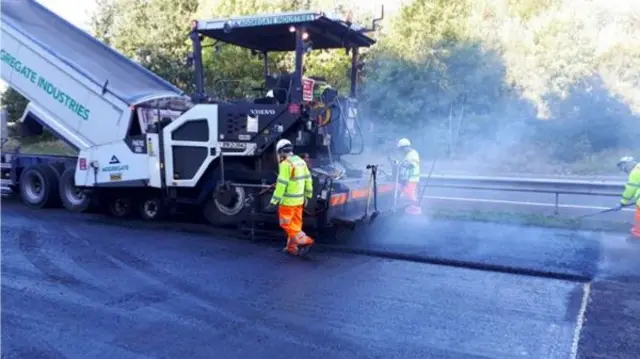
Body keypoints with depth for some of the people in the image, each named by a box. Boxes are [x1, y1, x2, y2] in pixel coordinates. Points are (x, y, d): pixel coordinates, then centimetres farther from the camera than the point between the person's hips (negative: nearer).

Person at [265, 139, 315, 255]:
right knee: (295, 224, 14)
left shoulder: (285, 164, -18)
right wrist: (307, 196, 21)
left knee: (286, 224, 3)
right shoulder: (301, 161, 6)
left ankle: (304, 240, -7)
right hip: (299, 200, 8)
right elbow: (308, 179, 12)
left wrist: (273, 202, -19)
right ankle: (292, 247, 20)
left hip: (288, 200, -8)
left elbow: (281, 185, -22)